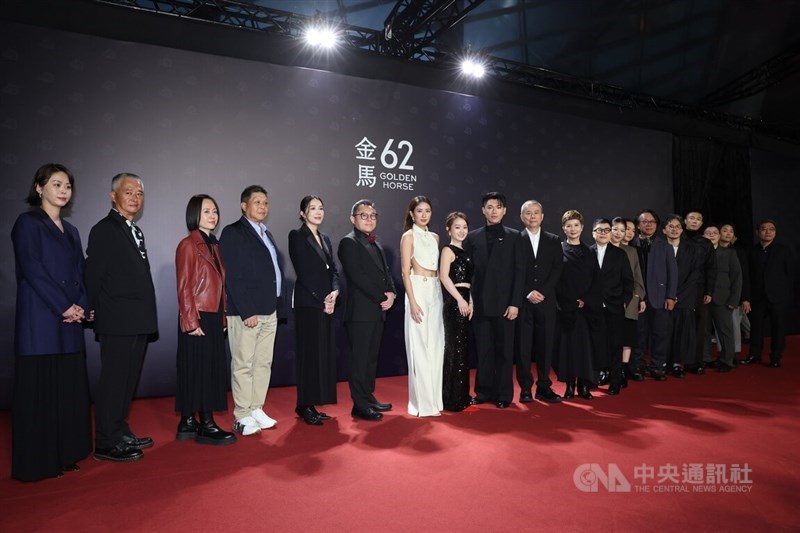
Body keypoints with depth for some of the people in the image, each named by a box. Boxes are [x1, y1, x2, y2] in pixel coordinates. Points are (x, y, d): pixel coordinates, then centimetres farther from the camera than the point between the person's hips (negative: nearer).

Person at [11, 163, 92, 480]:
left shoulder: (70, 231, 18)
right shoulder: (27, 223, -2)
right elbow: (32, 269, -12)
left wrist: (81, 306, -3)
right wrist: (64, 307, -14)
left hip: (70, 322, 7)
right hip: (40, 319, -6)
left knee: (68, 387, 8)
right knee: (40, 388, -1)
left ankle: (64, 454, 17)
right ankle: (38, 462, 8)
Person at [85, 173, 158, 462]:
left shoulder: (136, 231, 17)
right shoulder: (104, 230, -8)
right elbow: (94, 276, -11)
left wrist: (147, 317, 13)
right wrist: (96, 311, -7)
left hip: (138, 322, 8)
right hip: (117, 322, -8)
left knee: (128, 379, 15)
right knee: (113, 380, -1)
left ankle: (121, 433, 26)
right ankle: (107, 444, 9)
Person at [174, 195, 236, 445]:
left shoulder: (214, 245, 15)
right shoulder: (188, 245, -8)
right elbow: (184, 287, -12)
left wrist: (223, 318, 12)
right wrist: (191, 322, -16)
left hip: (214, 318, 8)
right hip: (197, 318, -8)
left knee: (213, 368, 10)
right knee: (197, 369, -1)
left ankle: (189, 423, 21)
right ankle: (205, 425, 7)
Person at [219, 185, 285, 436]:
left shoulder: (266, 234, 19)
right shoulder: (233, 233, -5)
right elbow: (232, 277, -12)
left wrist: (278, 305, 11)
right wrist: (246, 311, -17)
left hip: (269, 311, 8)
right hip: (246, 312, -7)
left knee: (263, 363, 11)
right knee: (243, 365, -1)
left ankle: (257, 409, 22)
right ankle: (242, 416, 9)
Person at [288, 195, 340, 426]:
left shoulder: (325, 239, 17)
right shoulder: (296, 235, -3)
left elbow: (333, 269, 13)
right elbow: (303, 271, -10)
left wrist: (335, 291, -6)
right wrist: (321, 299, -12)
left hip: (326, 303, 7)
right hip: (308, 302, -7)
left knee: (324, 353, 7)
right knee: (309, 353, -3)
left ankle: (313, 403, 15)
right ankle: (305, 405, 6)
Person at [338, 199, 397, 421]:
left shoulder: (375, 244, 19)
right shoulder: (349, 242, -7)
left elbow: (385, 272, 17)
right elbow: (357, 276, -16)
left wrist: (392, 293, -2)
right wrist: (382, 296, -14)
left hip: (378, 310, 8)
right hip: (361, 310, -8)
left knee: (372, 357, 14)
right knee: (360, 358, -3)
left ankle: (368, 397, 25)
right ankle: (360, 405, 5)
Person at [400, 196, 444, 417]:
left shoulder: (435, 237, 15)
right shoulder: (408, 236, -3)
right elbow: (405, 271, -9)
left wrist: (441, 295, 9)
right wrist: (413, 302, -16)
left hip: (436, 292, 6)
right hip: (418, 291, -6)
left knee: (436, 345, 8)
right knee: (419, 347, -3)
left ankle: (434, 398, 18)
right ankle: (423, 403, 5)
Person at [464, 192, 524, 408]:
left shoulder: (514, 237, 4)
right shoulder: (472, 237, 8)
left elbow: (520, 272, -1)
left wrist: (515, 303, -8)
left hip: (504, 303, -1)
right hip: (480, 304, 2)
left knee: (504, 350, 6)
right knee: (483, 350, 7)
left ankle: (504, 395, 16)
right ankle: (483, 392, 18)